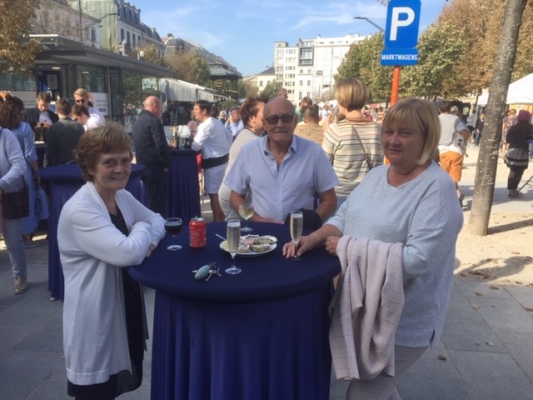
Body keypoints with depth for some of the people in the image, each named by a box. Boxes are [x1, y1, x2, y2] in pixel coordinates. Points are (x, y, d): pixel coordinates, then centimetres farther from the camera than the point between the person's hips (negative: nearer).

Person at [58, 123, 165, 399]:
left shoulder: (123, 197, 2)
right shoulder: (80, 210, -24)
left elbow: (157, 220, 10)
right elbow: (127, 253, -33)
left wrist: (148, 241, -12)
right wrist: (143, 230, -12)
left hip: (125, 310, 8)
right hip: (94, 321, -8)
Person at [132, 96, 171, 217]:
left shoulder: (138, 121, 15)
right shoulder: (154, 121, -14)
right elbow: (160, 145, -21)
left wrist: (167, 148, 23)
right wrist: (166, 164, -9)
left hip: (143, 166, 9)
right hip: (155, 167, -9)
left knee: (152, 200, 17)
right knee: (157, 202, -2)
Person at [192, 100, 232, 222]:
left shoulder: (205, 125, -19)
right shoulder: (217, 122, 9)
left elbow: (195, 147, -23)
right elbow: (229, 136, 18)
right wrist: (225, 150, 18)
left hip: (213, 162, -10)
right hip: (222, 159, 10)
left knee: (213, 193, 1)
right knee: (218, 191, 19)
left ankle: (217, 221, 10)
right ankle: (221, 218, 30)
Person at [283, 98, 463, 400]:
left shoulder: (437, 188, -21)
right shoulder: (377, 173, 3)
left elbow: (418, 259, -28)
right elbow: (344, 217, 8)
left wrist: (348, 247, -24)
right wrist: (314, 238, -12)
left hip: (402, 322, -7)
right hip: (361, 309, 7)